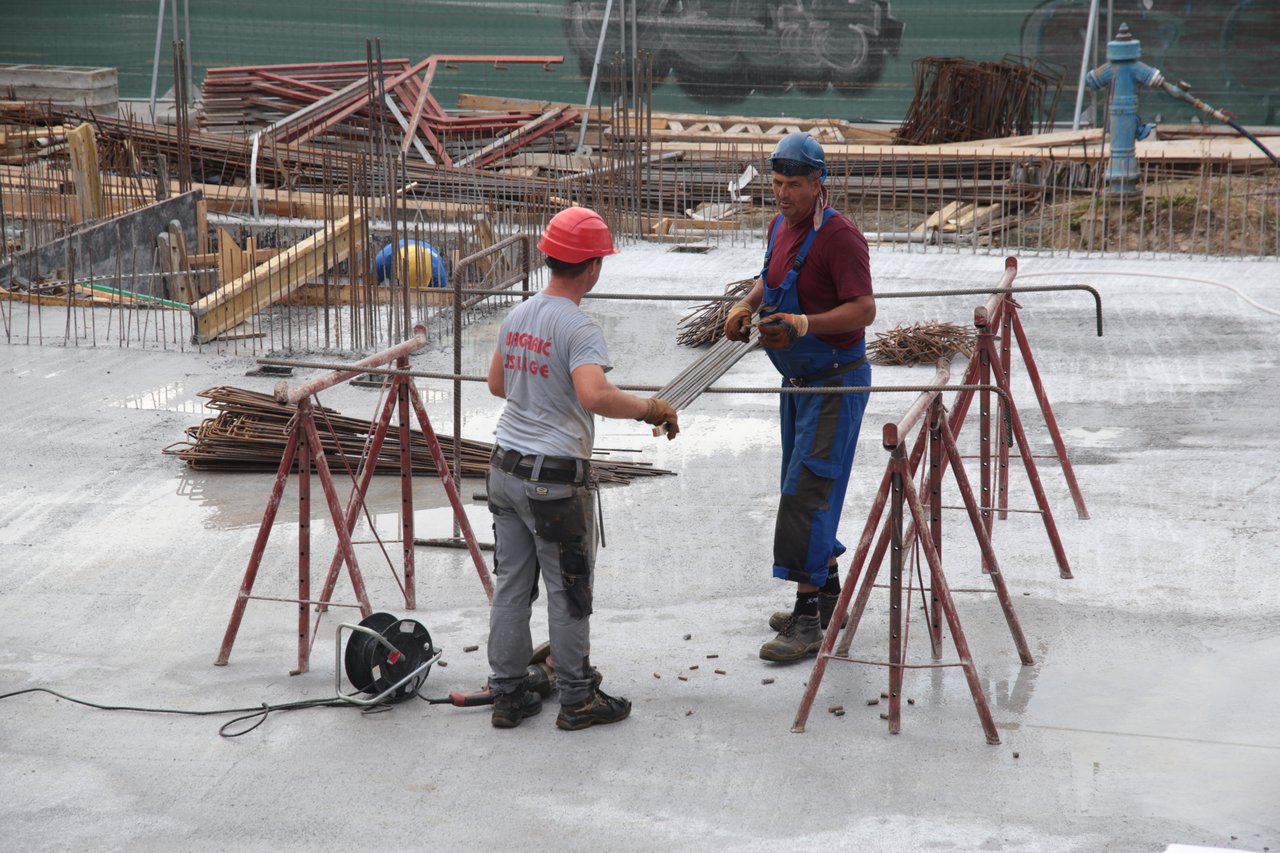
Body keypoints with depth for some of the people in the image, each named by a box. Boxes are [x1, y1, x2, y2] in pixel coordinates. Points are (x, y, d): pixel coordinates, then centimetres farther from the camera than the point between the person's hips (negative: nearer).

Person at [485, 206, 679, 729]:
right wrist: (650, 409, -21)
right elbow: (594, 395, -33)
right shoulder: (578, 328, -17)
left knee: (511, 586, 13)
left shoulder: (516, 317, 8)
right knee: (568, 591, 5)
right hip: (556, 478, -7)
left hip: (506, 468, 8)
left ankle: (507, 695, 20)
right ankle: (577, 700, 14)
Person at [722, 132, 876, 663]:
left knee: (807, 491, -13)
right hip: (797, 380, 9)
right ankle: (829, 596, 30)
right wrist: (746, 306, 9)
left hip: (836, 382, -9)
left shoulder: (839, 236, -19)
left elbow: (863, 310, -26)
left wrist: (805, 323, -38)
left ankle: (808, 620, -10)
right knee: (802, 488, 16)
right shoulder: (781, 226, 8)